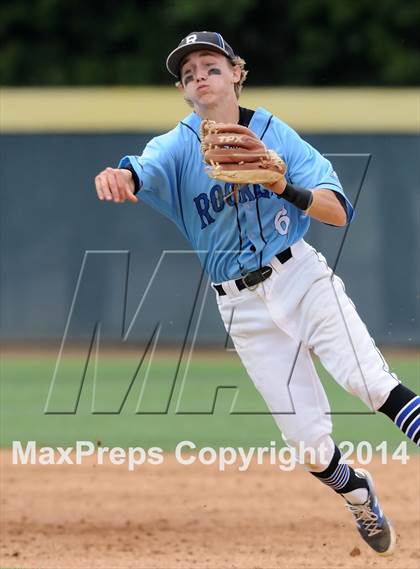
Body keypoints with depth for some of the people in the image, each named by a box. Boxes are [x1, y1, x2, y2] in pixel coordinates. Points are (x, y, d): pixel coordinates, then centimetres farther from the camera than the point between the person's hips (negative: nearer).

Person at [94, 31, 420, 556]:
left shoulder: (275, 134, -2)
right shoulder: (178, 146, -2)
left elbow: (339, 212, -10)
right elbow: (144, 169, -27)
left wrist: (284, 187, -29)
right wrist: (118, 175, -51)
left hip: (299, 276, -1)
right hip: (243, 307, 1)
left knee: (369, 380, -29)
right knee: (308, 445, 1)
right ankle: (358, 494, 30)